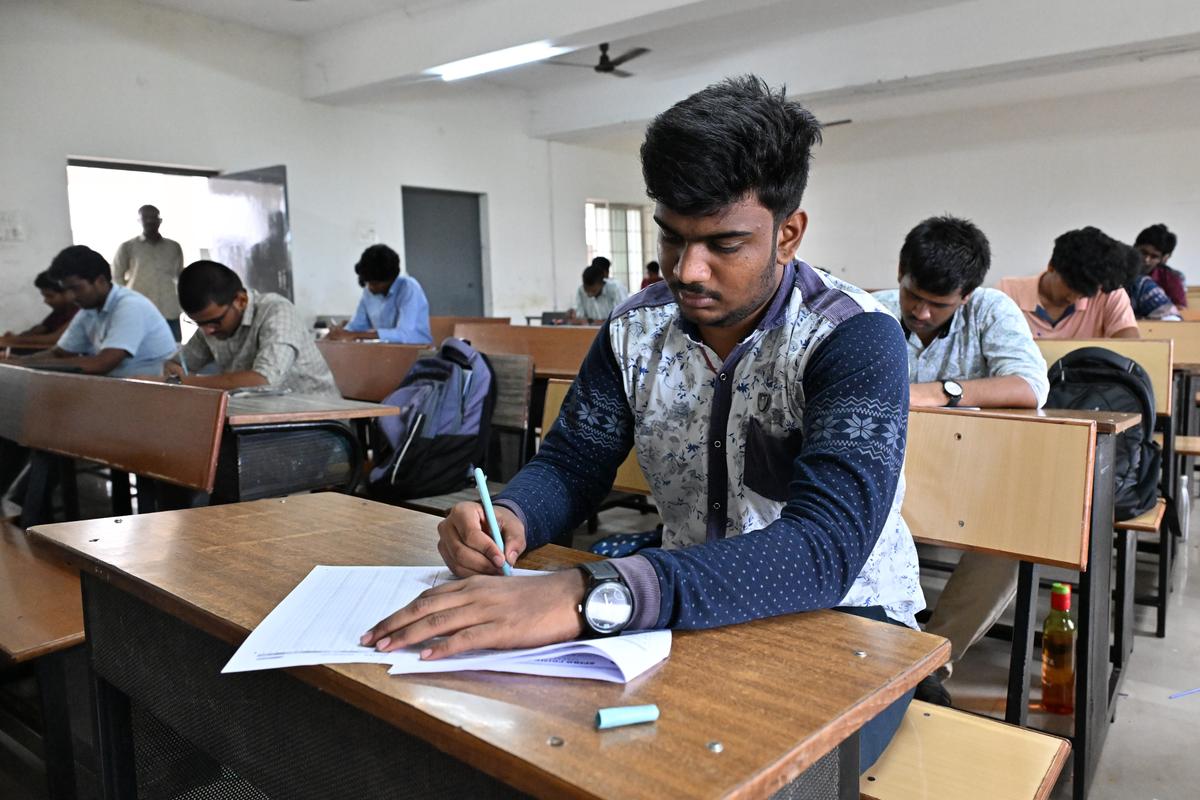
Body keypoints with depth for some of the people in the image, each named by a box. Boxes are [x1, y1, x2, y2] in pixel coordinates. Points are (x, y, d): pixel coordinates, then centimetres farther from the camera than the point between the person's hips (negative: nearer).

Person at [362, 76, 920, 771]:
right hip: (696, 610, 4)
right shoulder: (636, 331, -1)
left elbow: (824, 548, -33)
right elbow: (571, 464, 4)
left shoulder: (855, 338, -20)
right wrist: (509, 519, -22)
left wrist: (586, 596, -46)